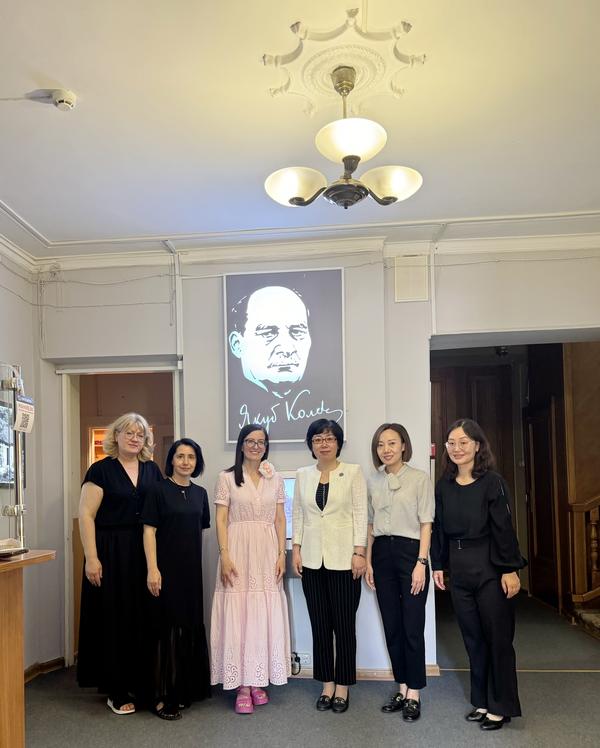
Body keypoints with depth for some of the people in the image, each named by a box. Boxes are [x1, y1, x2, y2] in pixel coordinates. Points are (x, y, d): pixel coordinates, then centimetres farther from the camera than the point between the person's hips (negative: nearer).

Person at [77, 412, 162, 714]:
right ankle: (116, 691, 16)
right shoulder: (101, 469, -4)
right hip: (111, 553, -4)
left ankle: (141, 683, 23)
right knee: (114, 619, 3)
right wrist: (91, 558, -14)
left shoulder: (152, 470, 8)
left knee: (143, 618, 8)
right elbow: (86, 514, -8)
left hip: (145, 553, 4)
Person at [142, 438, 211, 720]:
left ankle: (186, 689, 27)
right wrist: (152, 569, -17)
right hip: (166, 569, -5)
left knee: (190, 625, 12)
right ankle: (162, 697, 11)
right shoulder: (159, 490, -6)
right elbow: (149, 531, -10)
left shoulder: (200, 493, 9)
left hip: (191, 569, 5)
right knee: (166, 627, 0)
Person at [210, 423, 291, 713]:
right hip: (238, 550, -2)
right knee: (238, 615, -2)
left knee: (265, 615, 4)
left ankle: (258, 681, 18)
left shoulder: (275, 479, 10)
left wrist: (282, 555, 1)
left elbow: (280, 520, 9)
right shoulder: (227, 478, 2)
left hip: (267, 553, 3)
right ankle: (242, 686, 7)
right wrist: (225, 556, -11)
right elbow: (221, 520, -2)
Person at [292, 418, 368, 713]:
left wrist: (359, 552, -10)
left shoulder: (353, 472, -1)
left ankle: (343, 687, 17)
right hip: (312, 559, 3)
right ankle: (327, 684, 21)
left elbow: (360, 514, -4)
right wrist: (296, 548, 2)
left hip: (343, 558, -3)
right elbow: (297, 514, 10)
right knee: (320, 624, 9)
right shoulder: (303, 475, 8)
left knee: (345, 624, 4)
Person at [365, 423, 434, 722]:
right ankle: (402, 689, 21)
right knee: (391, 625, 9)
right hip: (382, 554, 5)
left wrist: (421, 563, -12)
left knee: (412, 626, -2)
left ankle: (414, 694, 9)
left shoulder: (419, 478, -5)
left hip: (410, 551, -4)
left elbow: (426, 524, -5)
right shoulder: (372, 481, 8)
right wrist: (368, 561, 7)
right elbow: (370, 525, 12)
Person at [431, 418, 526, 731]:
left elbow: (504, 528, -11)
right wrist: (438, 565, 7)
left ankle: (502, 706, 18)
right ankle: (482, 701, 26)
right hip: (459, 570, 5)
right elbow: (439, 528, 8)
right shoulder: (443, 485, 4)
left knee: (497, 638, 5)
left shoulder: (492, 482, -10)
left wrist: (510, 569, -13)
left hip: (490, 568, -4)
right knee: (473, 638, 13)